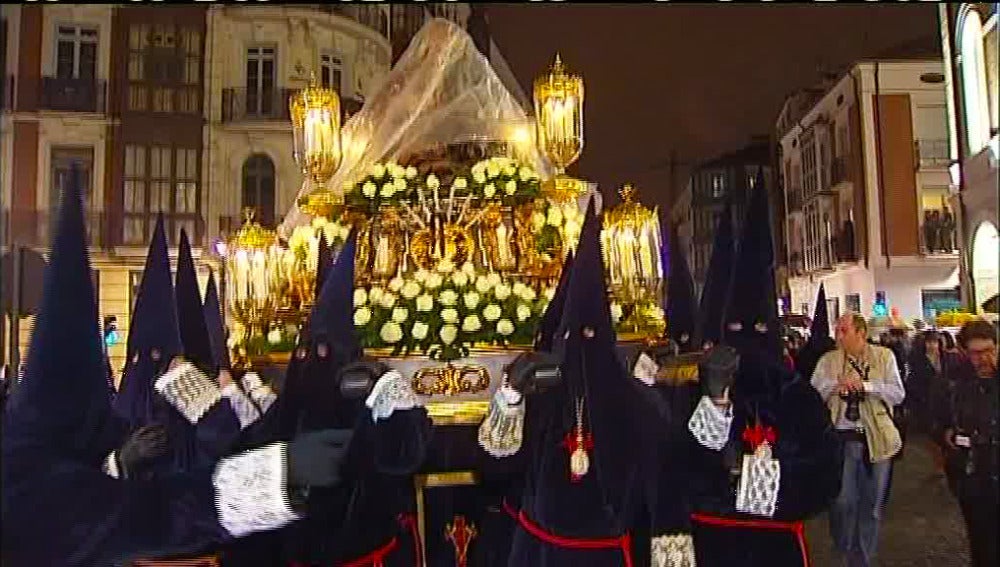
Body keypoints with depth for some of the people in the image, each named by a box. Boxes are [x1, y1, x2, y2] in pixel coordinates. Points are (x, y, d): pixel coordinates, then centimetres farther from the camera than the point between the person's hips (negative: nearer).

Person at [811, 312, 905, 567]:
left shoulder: (884, 356, 1)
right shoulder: (828, 360, 4)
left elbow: (898, 394, -5)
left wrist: (865, 385, -17)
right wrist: (836, 383, -20)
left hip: (876, 439, 0)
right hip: (842, 438, 0)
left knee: (872, 506, 11)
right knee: (842, 502, 0)